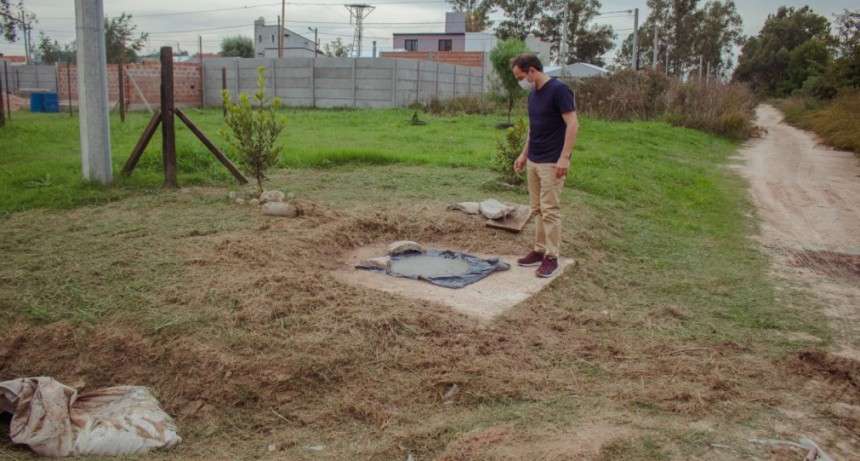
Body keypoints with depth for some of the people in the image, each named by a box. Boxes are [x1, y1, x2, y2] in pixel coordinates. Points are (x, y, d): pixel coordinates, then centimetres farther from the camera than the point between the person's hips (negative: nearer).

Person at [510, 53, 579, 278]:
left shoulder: (558, 90, -16)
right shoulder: (533, 94, 11)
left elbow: (573, 124, -19)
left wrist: (564, 157, -24)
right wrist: (524, 153, 20)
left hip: (552, 163, -9)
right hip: (533, 161, 9)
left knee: (550, 210, -5)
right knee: (537, 209, 12)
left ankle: (552, 258, 1)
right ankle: (540, 250, 21)